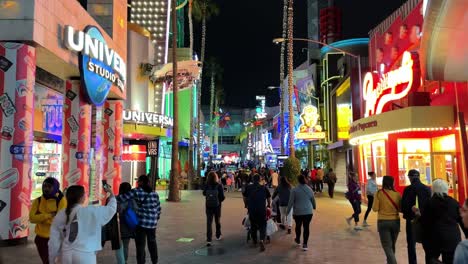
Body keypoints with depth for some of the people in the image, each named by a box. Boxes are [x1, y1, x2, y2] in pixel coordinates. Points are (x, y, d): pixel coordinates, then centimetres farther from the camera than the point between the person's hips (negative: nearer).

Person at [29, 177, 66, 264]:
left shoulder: (61, 200, -12)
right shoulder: (38, 201, 1)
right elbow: (32, 218, -11)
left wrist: (41, 217, -15)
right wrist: (49, 215, -21)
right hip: (41, 238, 4)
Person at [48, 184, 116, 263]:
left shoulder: (60, 215, 4)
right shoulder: (90, 212, -7)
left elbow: (54, 240, 7)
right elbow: (111, 208, 3)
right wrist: (111, 193, 20)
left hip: (67, 255, 4)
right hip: (85, 254, -4)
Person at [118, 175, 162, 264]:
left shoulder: (136, 192, -8)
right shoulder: (155, 193, 7)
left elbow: (121, 199, -13)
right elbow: (158, 209, 11)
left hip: (141, 223, -5)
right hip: (152, 223, 5)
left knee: (140, 245, 5)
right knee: (152, 242, 20)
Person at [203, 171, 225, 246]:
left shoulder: (206, 185, -11)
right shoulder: (219, 186, -16)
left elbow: (204, 193, 6)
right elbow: (222, 197, -12)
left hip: (208, 206, 0)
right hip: (217, 206, 0)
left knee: (209, 222, 2)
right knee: (217, 221, 19)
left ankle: (208, 239, -8)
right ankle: (218, 236, 35)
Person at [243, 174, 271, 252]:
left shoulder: (248, 188, 3)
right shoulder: (264, 188, 2)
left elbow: (245, 198, 12)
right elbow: (269, 198, 10)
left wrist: (247, 205, 29)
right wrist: (269, 206, 28)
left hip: (251, 210, 2)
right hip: (262, 210, -1)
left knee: (253, 225, 18)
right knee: (262, 225, 7)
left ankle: (254, 241, 31)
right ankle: (262, 240, -14)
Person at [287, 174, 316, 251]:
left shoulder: (294, 190, -11)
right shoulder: (309, 189, -1)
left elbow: (291, 201, -9)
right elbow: (313, 200, 12)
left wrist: (288, 211, 1)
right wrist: (314, 207, 31)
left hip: (297, 212, -1)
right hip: (308, 212, 1)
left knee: (298, 226, 18)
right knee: (306, 227, 5)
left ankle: (298, 240, 37)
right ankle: (305, 244, 3)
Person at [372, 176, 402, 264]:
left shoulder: (379, 193, -9)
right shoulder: (397, 194, -4)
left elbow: (375, 208, -8)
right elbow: (401, 208, 2)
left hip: (383, 222, -3)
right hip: (395, 221, 3)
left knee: (387, 246, 2)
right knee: (392, 245, 21)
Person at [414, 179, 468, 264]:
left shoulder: (430, 203, -6)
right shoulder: (454, 202, 3)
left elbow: (424, 222, -6)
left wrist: (419, 214, 11)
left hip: (434, 239, -2)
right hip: (453, 239, 2)